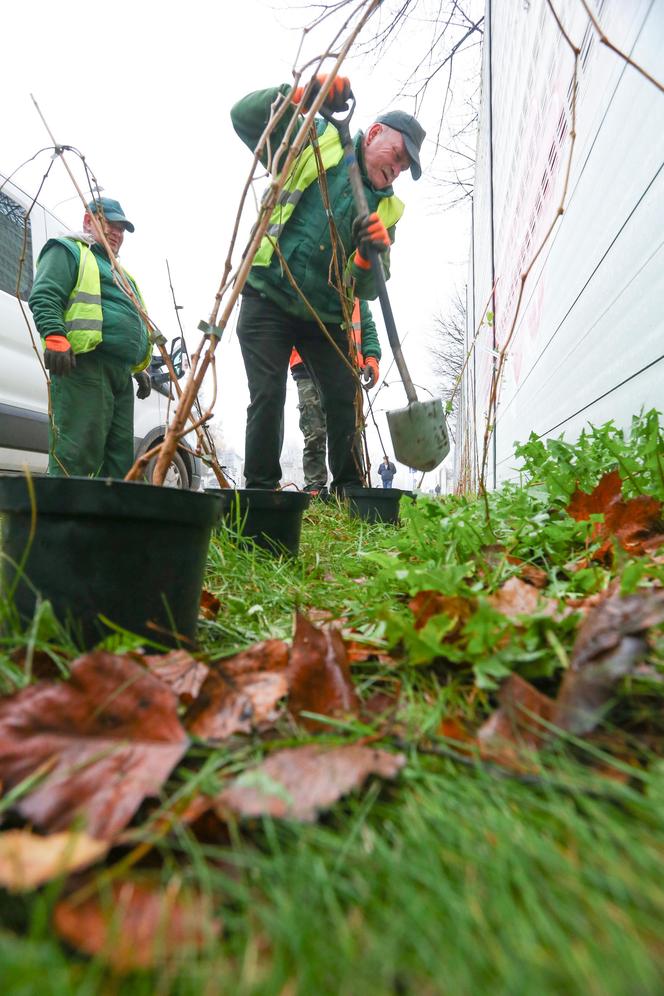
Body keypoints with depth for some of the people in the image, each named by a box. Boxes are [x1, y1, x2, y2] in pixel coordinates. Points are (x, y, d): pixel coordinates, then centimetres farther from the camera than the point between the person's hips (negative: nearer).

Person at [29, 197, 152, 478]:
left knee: (120, 453, 4)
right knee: (77, 453, -17)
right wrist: (54, 336, -24)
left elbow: (136, 324, 37)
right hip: (83, 362, -9)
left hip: (121, 371, 9)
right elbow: (44, 297, -7)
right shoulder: (68, 251, 10)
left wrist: (140, 369, 27)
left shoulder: (117, 271, 36)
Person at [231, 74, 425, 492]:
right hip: (268, 300, -3)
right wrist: (302, 95, -15)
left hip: (326, 316, 4)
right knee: (268, 396, -12)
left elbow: (366, 290, 0)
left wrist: (371, 254, -22)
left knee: (345, 398, 0)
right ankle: (260, 491, -1)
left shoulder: (387, 209, 10)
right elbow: (244, 116, -1)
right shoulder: (313, 141, 6)